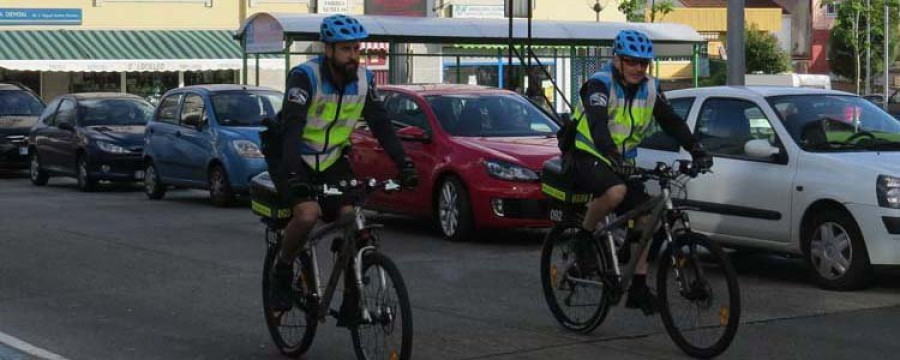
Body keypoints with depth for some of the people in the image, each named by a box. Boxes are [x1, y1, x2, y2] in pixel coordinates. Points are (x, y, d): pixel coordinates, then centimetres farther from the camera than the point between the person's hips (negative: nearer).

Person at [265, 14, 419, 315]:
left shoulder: (363, 80, -6)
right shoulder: (305, 76, -22)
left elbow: (381, 125, -5)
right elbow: (292, 127, -31)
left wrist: (405, 165, -17)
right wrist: (294, 175, -45)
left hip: (332, 160, 5)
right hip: (293, 160, -5)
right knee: (308, 213, -30)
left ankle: (353, 298, 0)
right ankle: (282, 272, -4)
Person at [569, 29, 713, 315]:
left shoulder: (649, 89, 4)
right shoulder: (599, 85, -16)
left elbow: (672, 121, -1)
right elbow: (597, 125, -32)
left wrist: (696, 150, -17)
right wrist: (614, 158, -48)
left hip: (621, 163, 7)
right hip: (586, 155, -7)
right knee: (616, 191, -37)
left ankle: (638, 288, 2)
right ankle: (584, 237, -11)